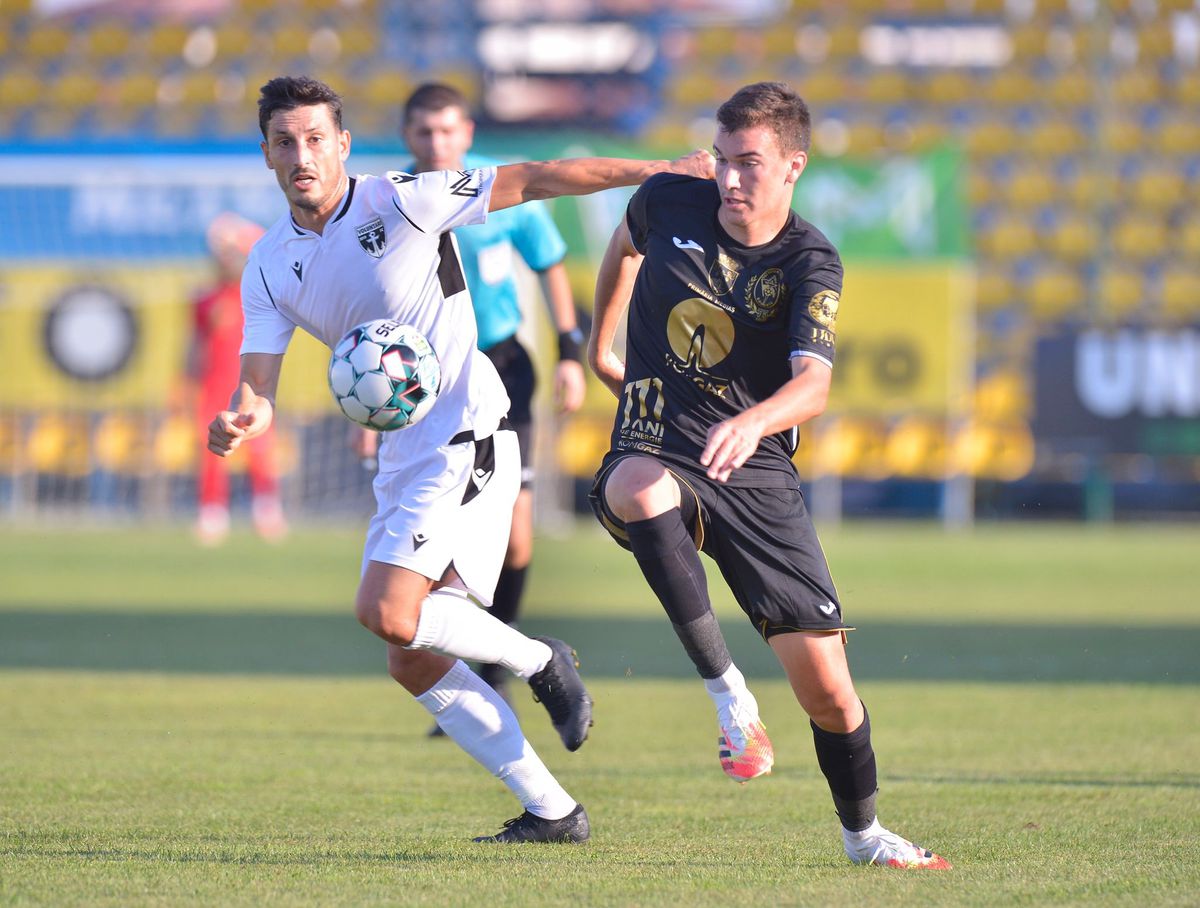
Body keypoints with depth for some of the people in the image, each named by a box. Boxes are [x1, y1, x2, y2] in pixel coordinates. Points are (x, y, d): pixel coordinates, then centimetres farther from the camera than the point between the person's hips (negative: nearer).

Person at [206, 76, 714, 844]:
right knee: (413, 661, 4)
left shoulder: (398, 202, -12)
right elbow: (260, 381, -2)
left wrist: (659, 171, -12)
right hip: (404, 458, 8)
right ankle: (552, 810, 11)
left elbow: (532, 180, -9)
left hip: (466, 436, -8)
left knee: (386, 611, -23)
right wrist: (241, 420, -27)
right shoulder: (270, 266, 5)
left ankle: (538, 661, 2)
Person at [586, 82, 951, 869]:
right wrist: (599, 345, 31)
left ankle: (863, 832, 25)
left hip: (758, 477, 0)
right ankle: (728, 694, -36)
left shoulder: (810, 263, -7)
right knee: (638, 488, -41)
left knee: (827, 686, -4)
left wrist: (753, 422, -44)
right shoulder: (669, 204, -1)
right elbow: (626, 243, 26)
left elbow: (813, 384, -23)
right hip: (657, 455, 0)